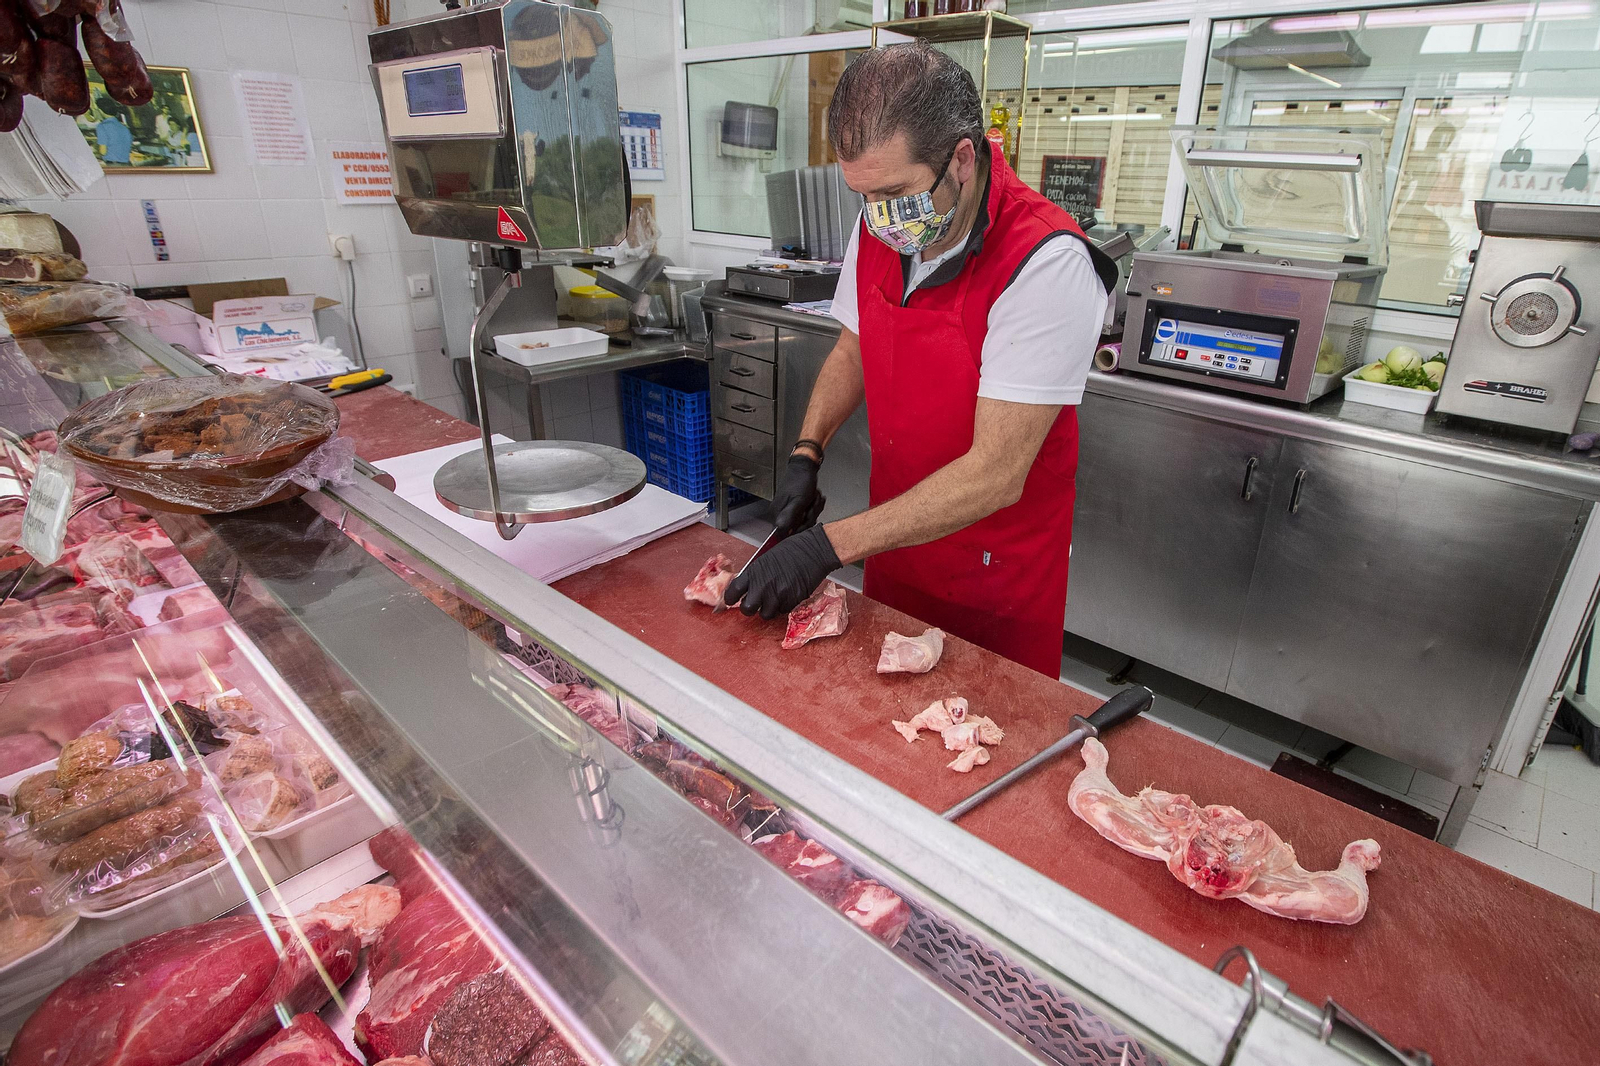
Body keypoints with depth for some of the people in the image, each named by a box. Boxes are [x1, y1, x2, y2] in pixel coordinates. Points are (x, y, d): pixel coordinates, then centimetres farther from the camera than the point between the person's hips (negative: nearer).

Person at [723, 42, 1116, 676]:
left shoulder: (1048, 263, -27)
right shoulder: (880, 228, -7)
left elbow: (995, 475, -29)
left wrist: (828, 547, -30)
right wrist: (805, 456, -6)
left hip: (1000, 570, -5)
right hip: (895, 535, 6)